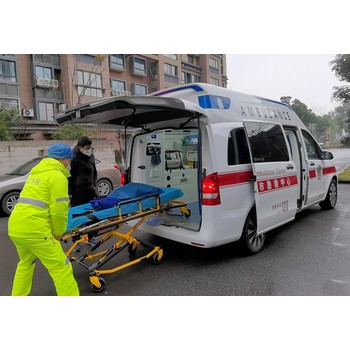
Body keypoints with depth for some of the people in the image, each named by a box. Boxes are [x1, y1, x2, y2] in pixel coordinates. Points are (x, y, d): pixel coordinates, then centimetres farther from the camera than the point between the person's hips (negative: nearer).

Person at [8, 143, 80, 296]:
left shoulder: (36, 172, 20)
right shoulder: (57, 176, -7)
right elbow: (59, 210, -13)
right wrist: (58, 233, 1)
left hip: (15, 226, 10)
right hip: (33, 229, -9)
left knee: (25, 263, 30)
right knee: (61, 268, -3)